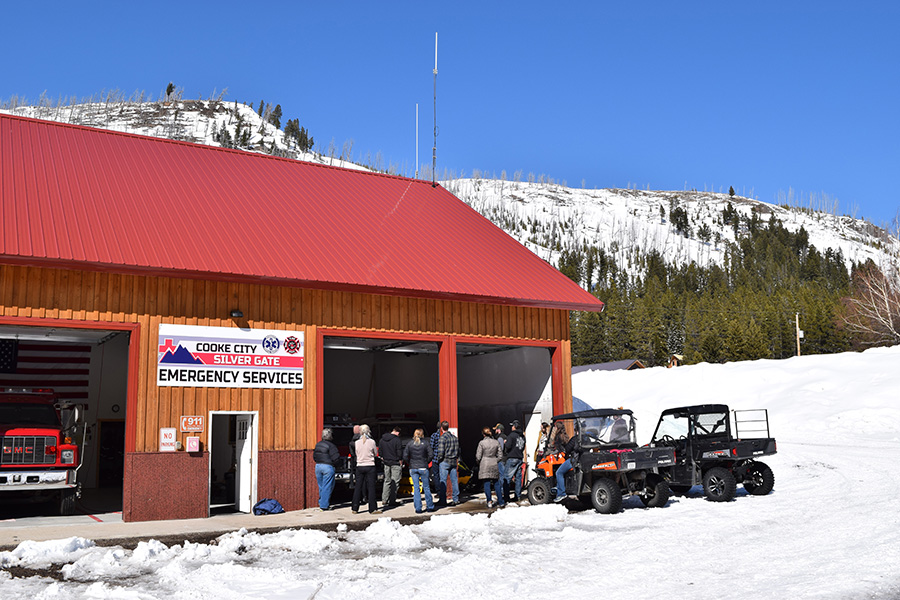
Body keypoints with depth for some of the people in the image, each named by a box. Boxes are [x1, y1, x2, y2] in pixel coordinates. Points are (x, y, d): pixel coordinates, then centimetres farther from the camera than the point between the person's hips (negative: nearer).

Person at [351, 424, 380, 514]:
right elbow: (376, 453, 5)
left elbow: (356, 453, 10)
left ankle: (354, 508, 11)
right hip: (370, 466, -2)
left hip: (359, 466, 2)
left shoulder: (357, 442, -1)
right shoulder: (372, 442, -7)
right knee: (371, 487, 1)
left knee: (358, 487, 8)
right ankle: (373, 509, 2)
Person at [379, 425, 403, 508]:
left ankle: (384, 500, 11)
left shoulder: (382, 440, 6)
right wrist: (400, 461, -2)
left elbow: (380, 451, 12)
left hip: (386, 464, 6)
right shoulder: (396, 440, -15)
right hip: (395, 464, -6)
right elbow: (399, 452, -14)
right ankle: (392, 501, 0)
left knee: (387, 481, 14)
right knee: (395, 482, 1)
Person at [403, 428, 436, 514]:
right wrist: (426, 462, 6)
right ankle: (430, 507, 15)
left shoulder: (409, 444, 0)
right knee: (426, 487, 9)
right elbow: (431, 455, -9)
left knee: (416, 488, 5)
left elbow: (405, 457, -5)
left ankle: (418, 509, 4)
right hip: (423, 468, -1)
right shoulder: (426, 443, -3)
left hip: (413, 468, 1)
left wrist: (410, 464, 8)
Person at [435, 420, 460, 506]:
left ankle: (443, 500, -1)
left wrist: (439, 459, -3)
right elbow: (458, 450, 13)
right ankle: (456, 499, 13)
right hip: (454, 461, 6)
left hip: (445, 461, -6)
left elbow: (441, 451, -18)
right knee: (454, 480, 10)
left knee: (443, 481, -1)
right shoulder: (454, 437, 8)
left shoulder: (443, 437, -13)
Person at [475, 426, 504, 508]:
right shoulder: (496, 442, 2)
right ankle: (501, 501, 12)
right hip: (494, 465, 3)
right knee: (496, 483, 11)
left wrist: (479, 463, 12)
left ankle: (489, 502, -2)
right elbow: (499, 456, 5)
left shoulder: (481, 443, -9)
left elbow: (478, 456, -6)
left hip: (484, 465, -3)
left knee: (486, 484, 1)